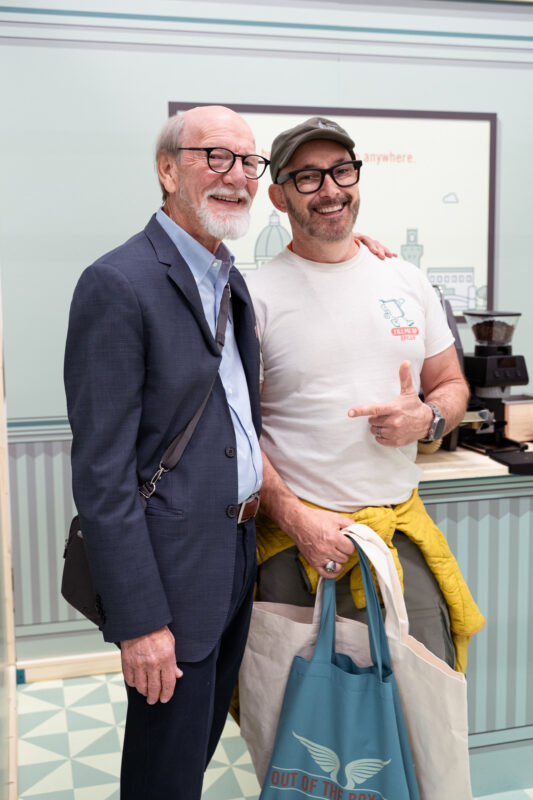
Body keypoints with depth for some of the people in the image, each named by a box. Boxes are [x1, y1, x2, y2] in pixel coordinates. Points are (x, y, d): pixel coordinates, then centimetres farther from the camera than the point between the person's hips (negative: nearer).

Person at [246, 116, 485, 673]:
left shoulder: (406, 281, 8)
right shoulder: (256, 296, -5)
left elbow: (451, 385, 17)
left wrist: (427, 418, -7)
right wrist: (297, 519, -16)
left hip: (402, 530, 4)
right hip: (296, 538, -3)